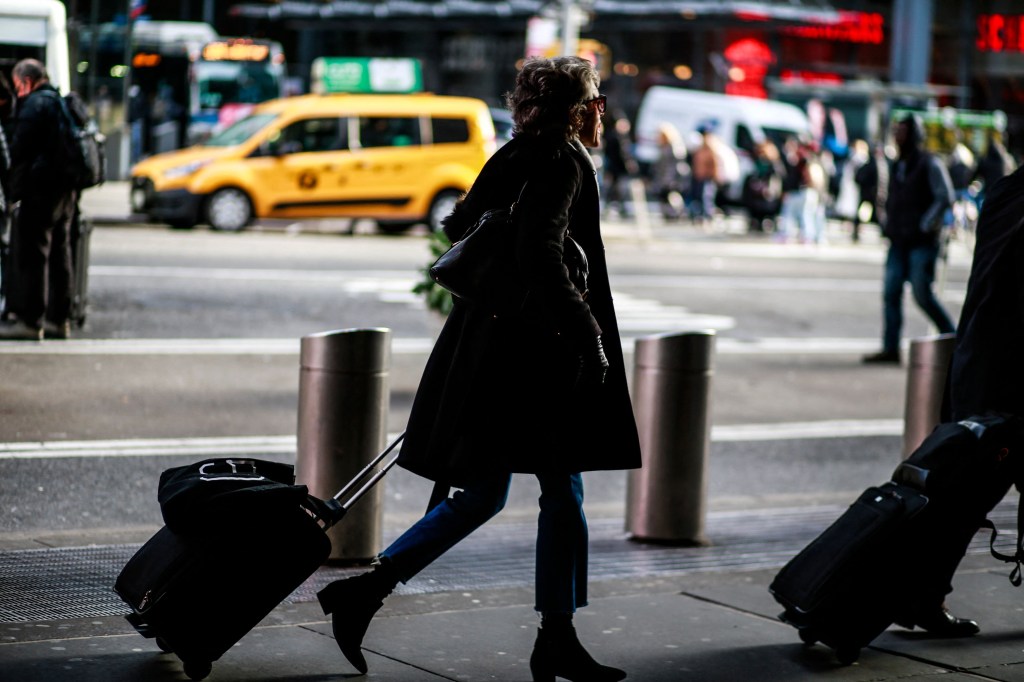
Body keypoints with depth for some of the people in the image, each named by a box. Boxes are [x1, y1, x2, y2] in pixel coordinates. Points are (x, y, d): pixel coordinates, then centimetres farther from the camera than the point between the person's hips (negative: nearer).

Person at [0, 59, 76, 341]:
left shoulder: (34, 104, -10)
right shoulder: (63, 103, 18)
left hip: (42, 188, -9)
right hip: (67, 188, 9)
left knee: (30, 253, -6)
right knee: (59, 253, 12)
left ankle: (29, 319, -8)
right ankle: (59, 319, 16)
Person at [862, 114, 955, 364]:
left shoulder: (929, 164, -6)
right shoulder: (898, 166, 16)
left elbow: (945, 198, -12)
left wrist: (924, 226, -15)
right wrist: (888, 226, 13)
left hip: (922, 242, -7)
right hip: (899, 241, 7)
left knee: (922, 293, -9)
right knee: (891, 292, 0)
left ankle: (951, 336, 6)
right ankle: (890, 348, 2)